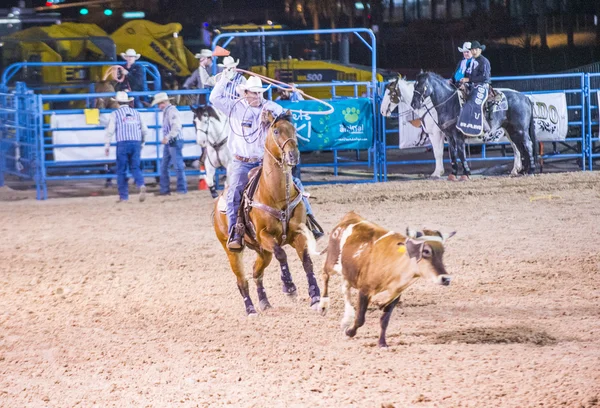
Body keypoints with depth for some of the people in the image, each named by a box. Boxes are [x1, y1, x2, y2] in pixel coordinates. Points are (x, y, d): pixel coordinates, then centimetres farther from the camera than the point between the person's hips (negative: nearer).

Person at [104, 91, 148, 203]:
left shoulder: (115, 114, 2)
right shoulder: (136, 113, 13)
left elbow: (110, 131, -4)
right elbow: (145, 130, 15)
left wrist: (106, 146, 2)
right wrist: (142, 143, 26)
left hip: (123, 143, -3)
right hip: (136, 143, 3)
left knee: (121, 170, 5)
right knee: (135, 168, 9)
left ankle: (123, 196, 6)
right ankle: (141, 185, -20)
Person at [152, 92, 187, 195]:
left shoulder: (172, 111, -15)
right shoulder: (165, 112, 15)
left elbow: (176, 127, -25)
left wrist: (167, 137, -32)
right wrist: (165, 138, 15)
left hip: (175, 141, -10)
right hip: (168, 143, 10)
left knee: (178, 166, -5)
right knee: (163, 167, 10)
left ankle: (182, 189, 0)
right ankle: (165, 190, 14)